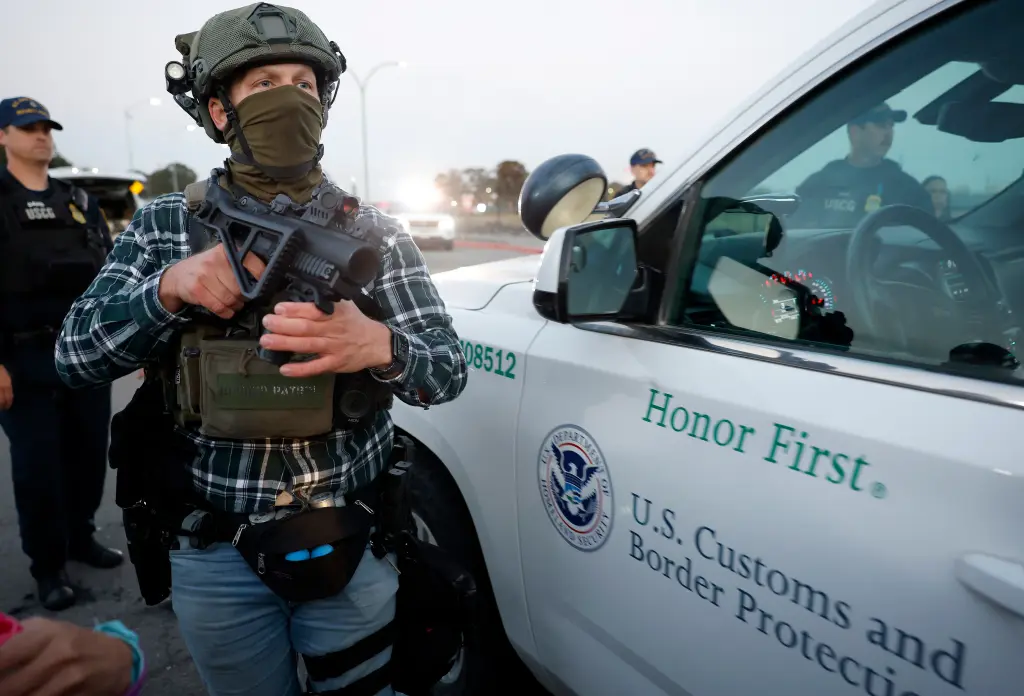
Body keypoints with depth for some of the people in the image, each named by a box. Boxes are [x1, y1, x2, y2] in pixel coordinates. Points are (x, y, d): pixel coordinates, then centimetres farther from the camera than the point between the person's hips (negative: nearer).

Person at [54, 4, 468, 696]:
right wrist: (168, 289, -21)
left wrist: (378, 346, -33)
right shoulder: (165, 225, -1)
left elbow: (448, 369, -11)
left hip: (349, 547, -1)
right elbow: (74, 356, -3)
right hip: (213, 553, 2)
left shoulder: (373, 235, -6)